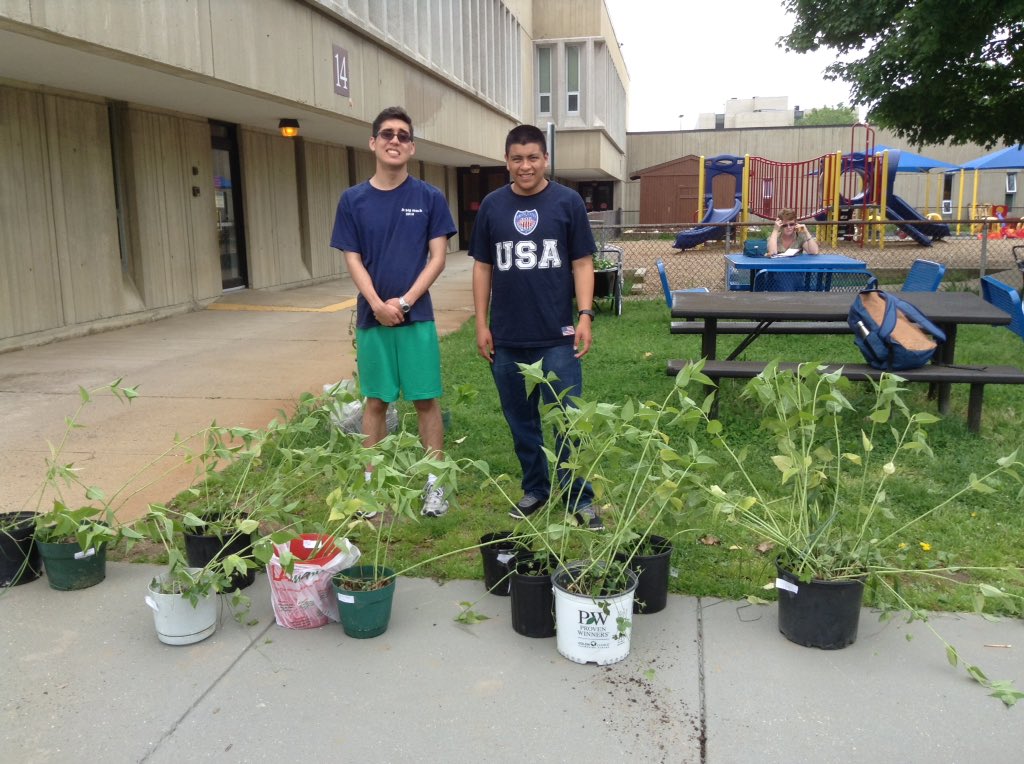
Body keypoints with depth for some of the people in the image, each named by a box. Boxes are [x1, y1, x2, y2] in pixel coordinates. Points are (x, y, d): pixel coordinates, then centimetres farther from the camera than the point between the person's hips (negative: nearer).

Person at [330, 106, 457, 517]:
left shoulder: (429, 198, 0)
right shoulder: (353, 200, 3)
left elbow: (437, 258, -2)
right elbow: (353, 260, 2)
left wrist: (404, 302, -12)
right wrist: (377, 305, -13)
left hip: (417, 317, -1)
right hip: (372, 318, 1)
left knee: (426, 400, 3)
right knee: (375, 401, 9)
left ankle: (434, 484, 13)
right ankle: (372, 481, 20)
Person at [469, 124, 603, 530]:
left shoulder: (567, 202, 0)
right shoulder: (492, 205, 6)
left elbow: (582, 263, 1)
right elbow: (482, 267, 9)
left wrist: (585, 316, -9)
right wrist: (481, 324, 4)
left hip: (557, 337, -3)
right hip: (507, 338, 3)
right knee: (520, 420, 12)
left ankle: (579, 497, 12)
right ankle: (534, 489, 28)